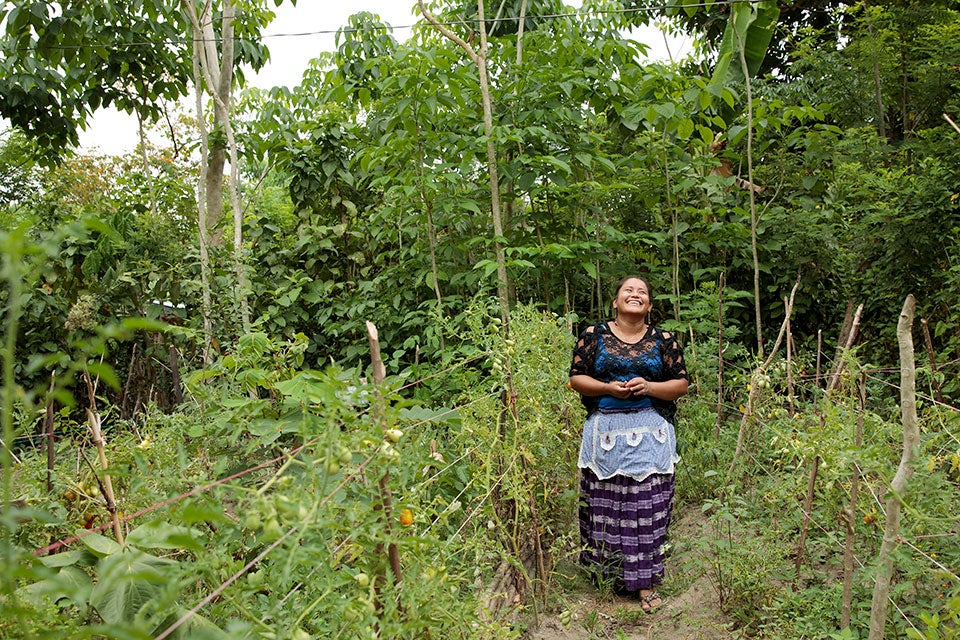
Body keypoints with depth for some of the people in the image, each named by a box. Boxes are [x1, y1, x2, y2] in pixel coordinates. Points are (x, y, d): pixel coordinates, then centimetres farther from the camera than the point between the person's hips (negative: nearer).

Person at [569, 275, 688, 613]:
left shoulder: (663, 340, 7)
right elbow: (576, 377, 4)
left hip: (650, 433, 1)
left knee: (648, 505, 1)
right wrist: (608, 388, -12)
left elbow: (681, 383, 7)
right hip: (605, 430, 0)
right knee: (605, 505, 4)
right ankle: (606, 572, 21)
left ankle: (645, 582, 11)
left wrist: (649, 387, -11)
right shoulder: (594, 335, 5)